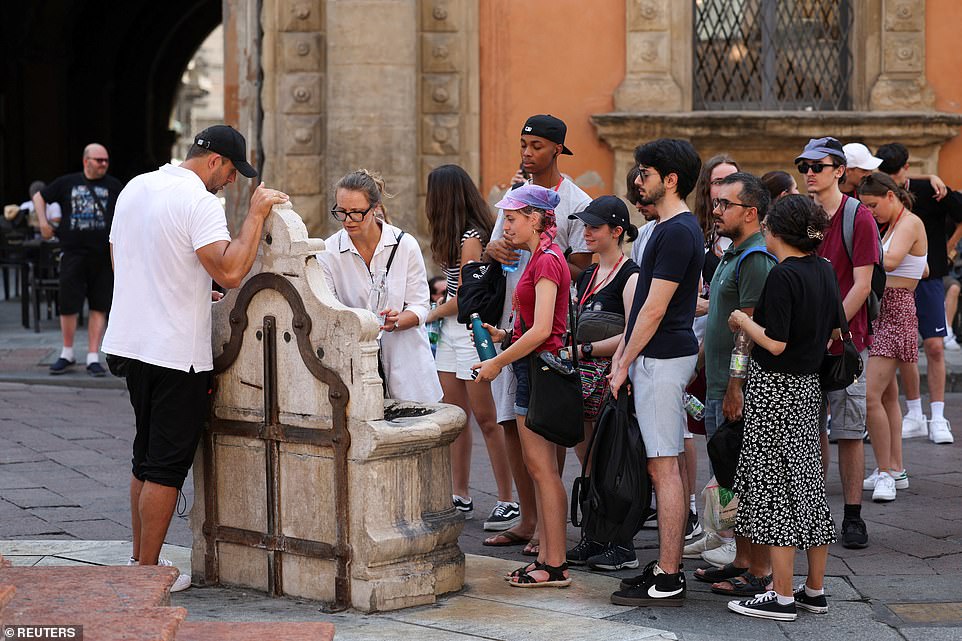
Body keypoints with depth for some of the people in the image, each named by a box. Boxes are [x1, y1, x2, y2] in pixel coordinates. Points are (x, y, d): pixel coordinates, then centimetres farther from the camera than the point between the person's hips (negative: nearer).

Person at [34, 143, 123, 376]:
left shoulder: (114, 186, 6)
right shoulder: (67, 183, 7)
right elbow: (39, 197, 18)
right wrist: (43, 222, 6)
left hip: (103, 255, 0)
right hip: (73, 253, 0)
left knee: (99, 307, 1)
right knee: (68, 305, 2)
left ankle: (93, 357, 6)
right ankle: (67, 354, 19)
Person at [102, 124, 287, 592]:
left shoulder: (134, 189, 11)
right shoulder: (200, 202, -16)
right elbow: (230, 273, -26)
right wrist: (256, 213, -17)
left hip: (130, 343, 9)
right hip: (176, 352, -8)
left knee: (147, 456, 18)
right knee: (167, 465, -1)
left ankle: (138, 560, 23)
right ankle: (148, 572, 3)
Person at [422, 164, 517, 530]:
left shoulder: (470, 238, -15)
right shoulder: (457, 235, 12)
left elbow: (464, 297, -13)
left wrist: (429, 316, -2)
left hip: (471, 328, -9)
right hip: (451, 331, 9)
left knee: (485, 418, -5)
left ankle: (507, 502, 0)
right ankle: (460, 497, 18)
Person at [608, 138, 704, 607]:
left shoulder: (677, 233, -17)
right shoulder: (672, 228, 16)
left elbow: (654, 308, -19)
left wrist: (625, 364, -13)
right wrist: (623, 351, 17)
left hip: (662, 358, -10)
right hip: (657, 357, 10)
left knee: (663, 466, -8)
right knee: (661, 466, 13)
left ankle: (667, 580, -6)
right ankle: (666, 566, 18)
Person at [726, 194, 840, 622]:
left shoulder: (783, 275, -18)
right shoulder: (824, 272, 7)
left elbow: (775, 344, -21)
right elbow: (833, 334, 16)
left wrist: (741, 320, -7)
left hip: (775, 386, -8)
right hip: (809, 386, 8)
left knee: (774, 488, -2)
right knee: (808, 484, 14)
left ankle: (782, 597, 0)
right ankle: (814, 590, 21)